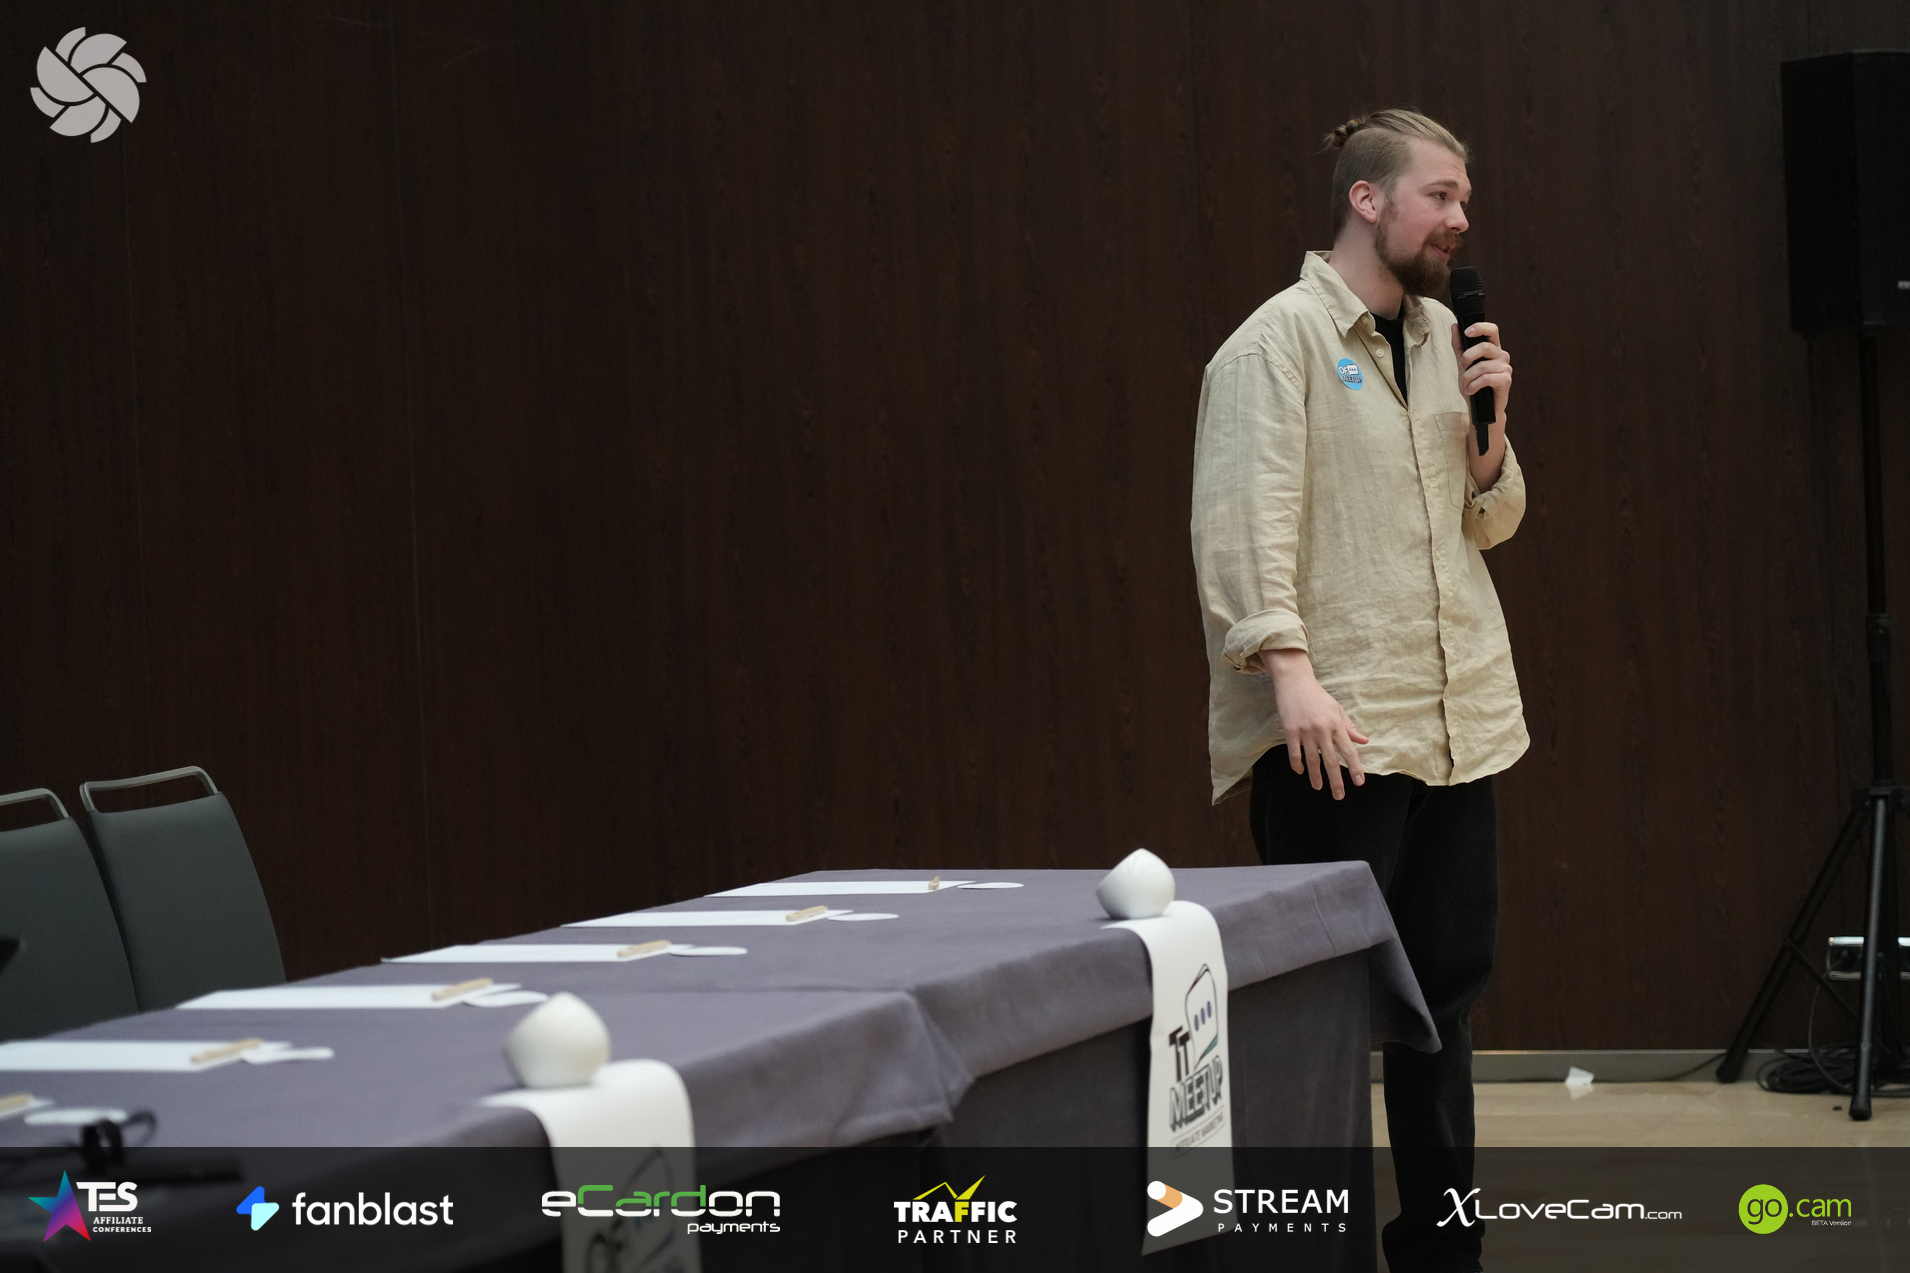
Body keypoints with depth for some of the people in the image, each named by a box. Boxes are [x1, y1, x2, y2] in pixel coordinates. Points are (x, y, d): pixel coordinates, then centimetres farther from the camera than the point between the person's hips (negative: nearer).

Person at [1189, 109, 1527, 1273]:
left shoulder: (1444, 338, 16)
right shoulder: (1279, 341, -6)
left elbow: (1493, 522, 18)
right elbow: (1245, 523, -14)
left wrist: (1487, 426, 0)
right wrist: (1290, 670, -24)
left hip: (1454, 721, 7)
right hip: (1335, 732, -7)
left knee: (1448, 988, 12)